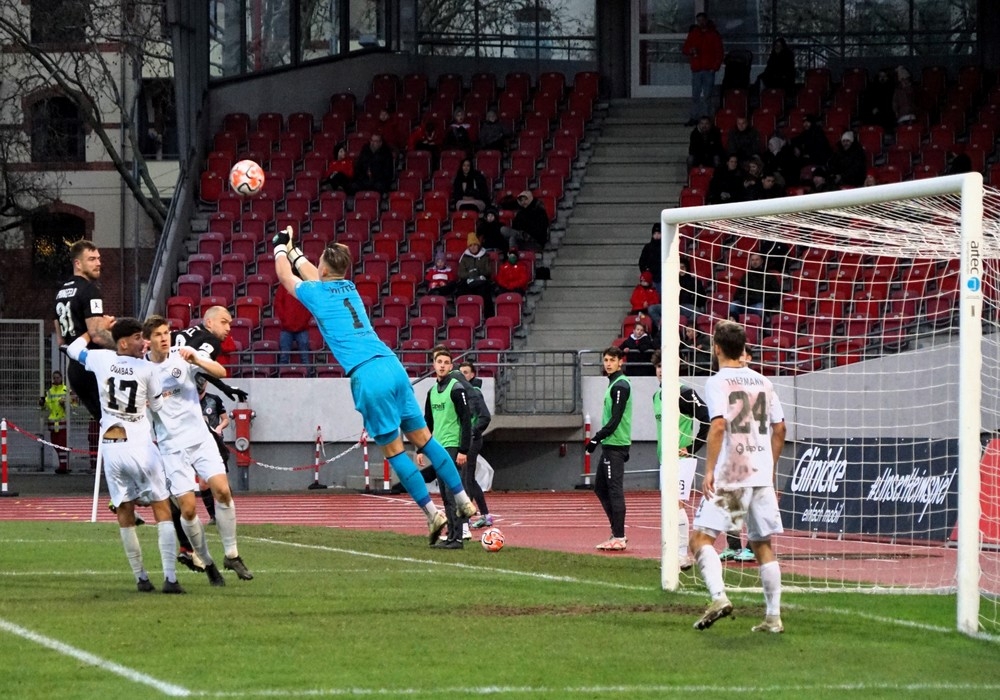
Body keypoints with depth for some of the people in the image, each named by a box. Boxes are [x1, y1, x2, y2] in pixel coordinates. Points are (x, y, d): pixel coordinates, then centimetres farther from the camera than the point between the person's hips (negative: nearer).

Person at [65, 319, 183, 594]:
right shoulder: (147, 369, -8)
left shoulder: (101, 360, 0)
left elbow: (73, 348, 22)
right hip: (139, 445, -3)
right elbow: (157, 406, 7)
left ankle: (141, 578, 12)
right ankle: (170, 579, -4)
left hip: (110, 448, 3)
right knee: (161, 510, 5)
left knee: (125, 513, 13)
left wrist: (97, 330, 37)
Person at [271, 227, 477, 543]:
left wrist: (280, 247, 42)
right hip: (392, 365, 6)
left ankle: (432, 514, -2)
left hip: (367, 376, -6)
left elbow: (286, 276, 25)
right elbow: (313, 276, 43)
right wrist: (292, 250, 56)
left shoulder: (316, 293, 3)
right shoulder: (348, 288, 20)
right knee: (422, 437, 11)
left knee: (394, 450, 0)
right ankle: (464, 501, 13)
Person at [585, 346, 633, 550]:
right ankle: (617, 533, 16)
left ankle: (619, 537, -8)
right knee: (601, 488, 14)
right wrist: (599, 439, 20)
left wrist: (597, 438, -17)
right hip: (610, 444, 11)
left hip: (615, 446, -11)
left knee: (615, 490, -9)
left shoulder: (620, 386, -13)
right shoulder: (614, 384, 17)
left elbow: (615, 420, -19)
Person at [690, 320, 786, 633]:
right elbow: (779, 429, 14)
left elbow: (719, 425, -18)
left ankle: (718, 595, -25)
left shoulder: (718, 382, -6)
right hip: (761, 475, 6)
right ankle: (773, 616, 10)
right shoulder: (762, 382, 12)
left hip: (728, 477, -6)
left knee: (701, 537, -3)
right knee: (762, 544, 12)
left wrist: (709, 471, -17)